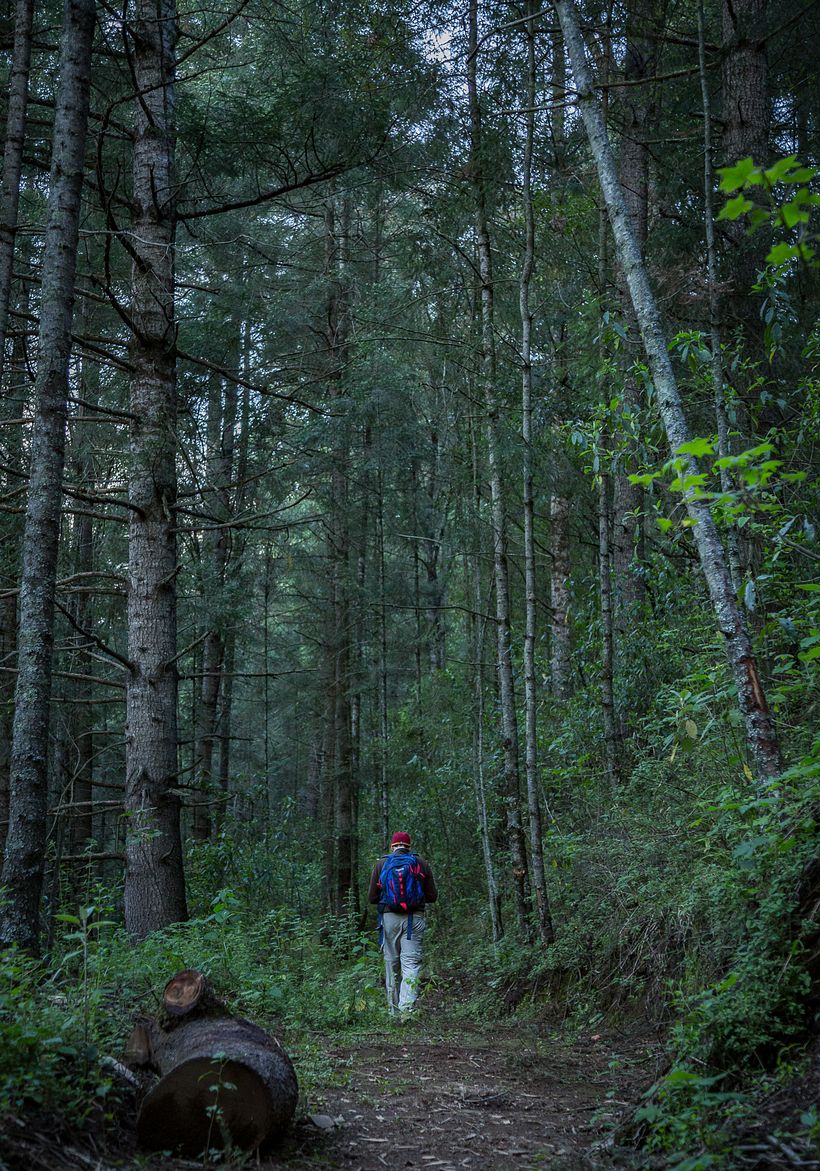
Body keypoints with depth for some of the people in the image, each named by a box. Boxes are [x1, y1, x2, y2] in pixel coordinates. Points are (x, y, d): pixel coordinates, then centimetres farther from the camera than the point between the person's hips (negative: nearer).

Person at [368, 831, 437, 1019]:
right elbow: (432, 896, 6)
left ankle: (394, 1009, 18)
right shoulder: (421, 864, 3)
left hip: (389, 918, 1)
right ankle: (407, 1007, -20)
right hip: (415, 918, -1)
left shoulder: (381, 864, 3)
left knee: (392, 963, 11)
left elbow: (372, 898, 4)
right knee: (411, 962, -4)